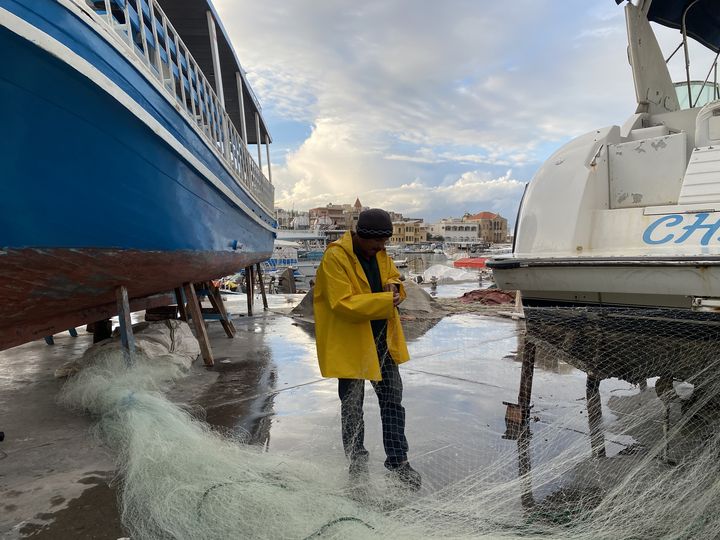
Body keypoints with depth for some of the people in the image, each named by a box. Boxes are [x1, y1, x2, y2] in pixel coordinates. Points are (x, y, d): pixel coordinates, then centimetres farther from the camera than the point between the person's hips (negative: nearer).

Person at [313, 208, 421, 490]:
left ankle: (398, 461, 28)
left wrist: (394, 286, -5)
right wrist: (385, 301, -25)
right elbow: (343, 304, -25)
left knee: (392, 400, 13)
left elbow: (394, 277, 20)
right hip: (350, 342, -6)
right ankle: (357, 463, 31)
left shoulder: (380, 253, 5)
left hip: (382, 339, 7)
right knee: (352, 405, 10)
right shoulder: (335, 258, -19)